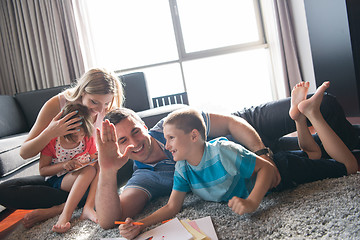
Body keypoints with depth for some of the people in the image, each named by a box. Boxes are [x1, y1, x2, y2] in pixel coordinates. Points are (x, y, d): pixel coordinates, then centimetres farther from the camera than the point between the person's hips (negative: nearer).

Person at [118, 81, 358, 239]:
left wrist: (252, 202, -47)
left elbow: (266, 168, -31)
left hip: (278, 171, -6)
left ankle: (309, 112, 13)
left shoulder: (223, 151, -38)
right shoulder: (182, 168, -17)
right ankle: (300, 114, 33)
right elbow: (172, 207, -18)